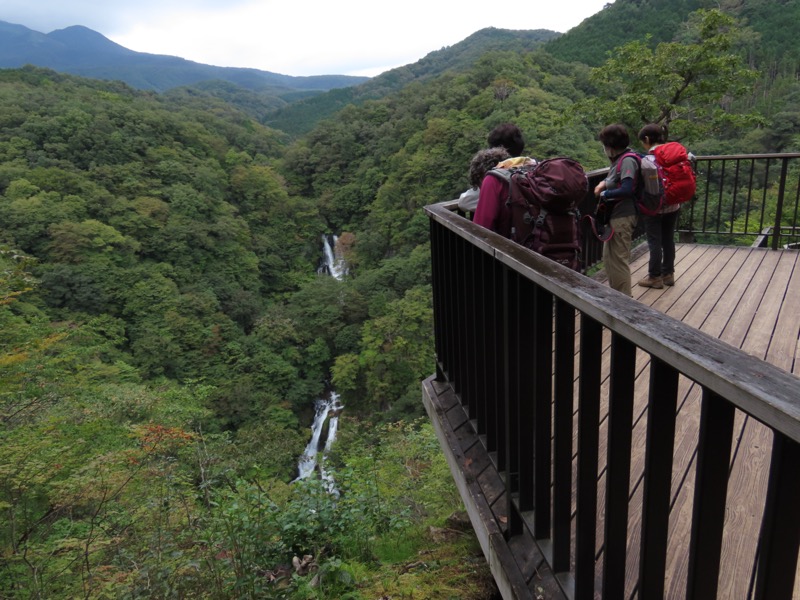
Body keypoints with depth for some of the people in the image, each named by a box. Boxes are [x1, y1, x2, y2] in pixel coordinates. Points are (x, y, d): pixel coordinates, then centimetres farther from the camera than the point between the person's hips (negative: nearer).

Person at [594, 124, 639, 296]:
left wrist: (604, 194, -12)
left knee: (619, 260, -2)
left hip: (622, 218, -10)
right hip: (615, 216, 10)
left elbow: (627, 190, -25)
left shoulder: (628, 160, -17)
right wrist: (604, 183, 6)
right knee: (609, 258, 18)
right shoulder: (619, 159, 11)